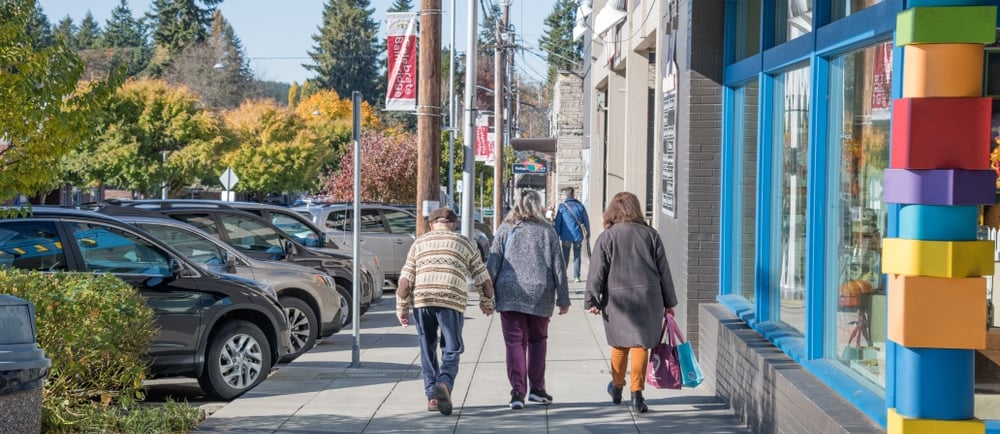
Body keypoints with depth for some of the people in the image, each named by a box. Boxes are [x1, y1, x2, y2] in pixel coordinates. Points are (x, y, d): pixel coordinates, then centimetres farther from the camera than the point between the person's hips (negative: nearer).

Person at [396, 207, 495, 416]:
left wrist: (401, 308, 13)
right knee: (451, 350, 6)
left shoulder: (419, 243, 18)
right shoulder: (464, 244, 16)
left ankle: (432, 396, 13)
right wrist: (487, 302, 30)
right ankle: (444, 384, -19)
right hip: (452, 302, -2)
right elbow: (482, 279, 15)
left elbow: (405, 280, 9)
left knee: (428, 350, 15)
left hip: (421, 301, 2)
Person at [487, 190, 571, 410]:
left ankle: (517, 391, -10)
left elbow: (493, 263, 1)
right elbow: (558, 266, 5)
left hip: (509, 294, -1)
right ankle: (536, 388, 20)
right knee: (538, 339, 18)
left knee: (515, 342, 0)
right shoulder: (547, 231, 4)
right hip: (540, 294, 1)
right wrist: (563, 299, 9)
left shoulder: (506, 229, 4)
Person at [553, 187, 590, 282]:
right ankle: (576, 277, 6)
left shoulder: (562, 206, -5)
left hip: (566, 236, -2)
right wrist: (588, 235, 12)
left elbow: (557, 222, -5)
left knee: (565, 256, 10)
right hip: (578, 235, 2)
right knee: (577, 256, 9)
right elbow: (586, 221, 5)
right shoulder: (580, 205, 2)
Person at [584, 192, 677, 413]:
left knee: (620, 344, 15)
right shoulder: (650, 234, 5)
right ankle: (636, 392, -6)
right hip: (648, 297, 0)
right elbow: (663, 271, 7)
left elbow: (597, 271, -5)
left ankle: (617, 387, 29)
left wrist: (592, 300, -4)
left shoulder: (606, 237, -1)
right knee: (640, 344, 1)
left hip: (617, 298, 0)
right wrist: (669, 303, 13)